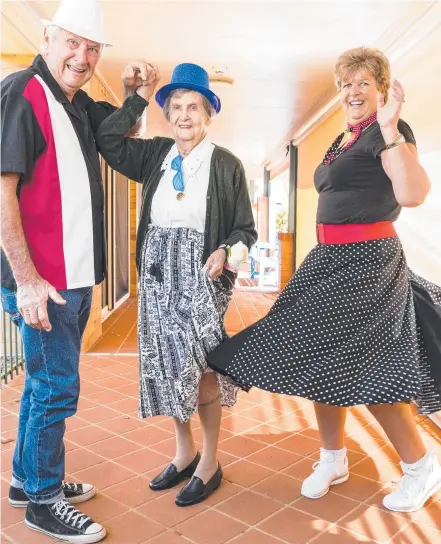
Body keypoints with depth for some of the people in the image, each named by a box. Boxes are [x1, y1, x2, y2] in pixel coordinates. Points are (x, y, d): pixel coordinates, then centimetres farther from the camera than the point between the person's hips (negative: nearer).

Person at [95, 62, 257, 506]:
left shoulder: (227, 164, -3)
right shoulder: (155, 155, 9)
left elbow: (245, 228, -2)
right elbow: (106, 139, 3)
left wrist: (225, 251, -22)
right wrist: (140, 97, 4)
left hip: (201, 274, -4)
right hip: (158, 273, 5)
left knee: (201, 367, -7)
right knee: (168, 366, 10)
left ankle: (209, 462, 15)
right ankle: (184, 451, 30)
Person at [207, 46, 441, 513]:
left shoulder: (387, 132, -9)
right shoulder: (344, 140, 18)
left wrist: (390, 129, -30)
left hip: (366, 263, -9)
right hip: (330, 260, 9)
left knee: (363, 368, -6)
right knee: (323, 359, 10)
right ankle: (333, 459, 27)